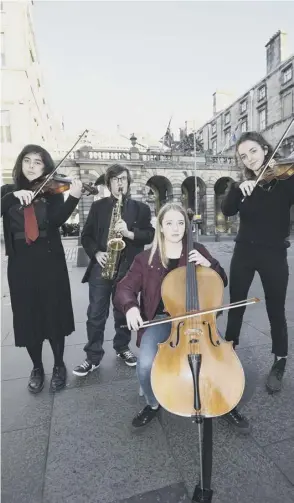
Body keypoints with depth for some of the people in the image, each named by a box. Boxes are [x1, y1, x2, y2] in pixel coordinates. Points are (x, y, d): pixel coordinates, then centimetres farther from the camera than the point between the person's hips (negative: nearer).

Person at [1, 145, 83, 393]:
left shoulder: (53, 191, 3)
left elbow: (56, 221, -15)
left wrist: (73, 197, -30)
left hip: (50, 261, -2)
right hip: (20, 263, 2)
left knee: (54, 314, 4)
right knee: (27, 316, 9)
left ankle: (59, 365, 25)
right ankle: (37, 367, 30)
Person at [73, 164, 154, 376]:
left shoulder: (141, 208, 6)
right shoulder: (98, 206, 8)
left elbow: (150, 235, 0)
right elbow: (86, 235, 7)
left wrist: (129, 233, -16)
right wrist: (96, 253, -10)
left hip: (128, 267, 0)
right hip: (101, 266, 1)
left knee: (124, 311, 13)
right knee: (96, 314, 3)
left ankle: (122, 347, 33)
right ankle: (93, 356, 17)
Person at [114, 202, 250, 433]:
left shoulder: (198, 250, 4)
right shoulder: (146, 258, 0)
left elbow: (222, 282, 9)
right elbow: (125, 288, -3)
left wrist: (208, 264, -12)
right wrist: (131, 306, -26)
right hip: (160, 321, 0)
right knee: (146, 365, -24)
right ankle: (153, 405, 13)